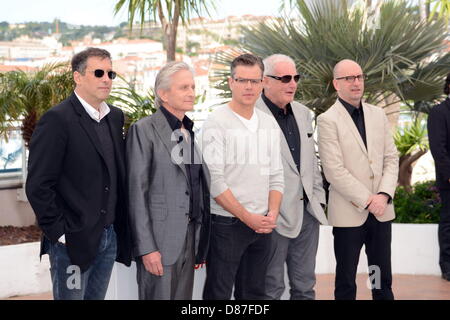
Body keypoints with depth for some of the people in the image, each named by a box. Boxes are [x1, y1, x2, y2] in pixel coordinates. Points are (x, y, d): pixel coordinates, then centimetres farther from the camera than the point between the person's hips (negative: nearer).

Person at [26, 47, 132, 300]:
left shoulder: (115, 116, 10)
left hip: (110, 238, 6)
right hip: (73, 241, -6)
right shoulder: (57, 120, -12)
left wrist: (121, 227, 9)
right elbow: (38, 186, -15)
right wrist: (59, 233, -13)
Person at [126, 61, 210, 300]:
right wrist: (146, 248, -15)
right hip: (160, 240, -6)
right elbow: (136, 193, -11)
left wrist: (202, 245, 12)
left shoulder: (191, 132, 13)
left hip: (190, 237, 6)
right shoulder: (144, 130, -7)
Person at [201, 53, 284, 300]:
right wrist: (248, 217, -14)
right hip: (226, 224, -6)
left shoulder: (270, 124, 11)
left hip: (262, 225, 6)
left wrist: (272, 213, -3)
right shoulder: (217, 122, -9)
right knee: (219, 293, 1)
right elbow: (214, 180, -15)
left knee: (254, 293, 14)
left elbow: (276, 176, 13)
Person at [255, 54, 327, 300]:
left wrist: (318, 198, 13)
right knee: (271, 287, 5)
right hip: (275, 215, -7)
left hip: (308, 211, 7)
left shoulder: (303, 113, 12)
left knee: (305, 285, 16)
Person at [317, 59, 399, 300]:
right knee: (346, 280, 9)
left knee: (383, 279, 13)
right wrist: (367, 201, -13)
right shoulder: (328, 120, -8)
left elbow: (391, 158, 7)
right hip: (349, 213, -5)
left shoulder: (378, 114, 9)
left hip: (382, 210, 5)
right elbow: (334, 171, -13)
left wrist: (384, 195, -8)